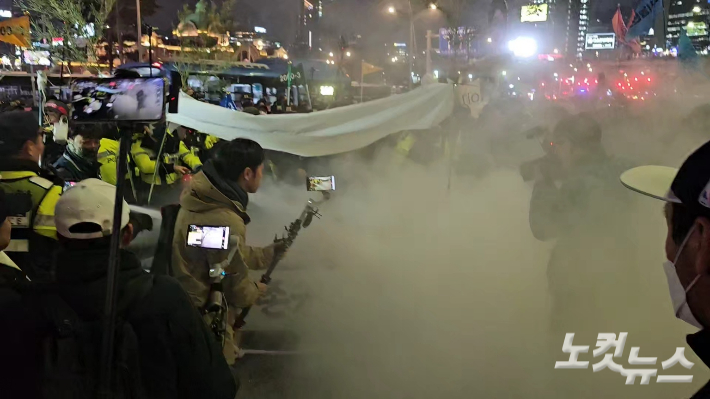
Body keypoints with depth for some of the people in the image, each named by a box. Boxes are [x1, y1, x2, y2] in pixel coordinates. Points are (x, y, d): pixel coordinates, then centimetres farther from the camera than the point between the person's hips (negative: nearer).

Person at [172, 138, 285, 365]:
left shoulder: (205, 197, -2)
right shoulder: (226, 222, -33)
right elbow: (235, 288, -21)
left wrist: (270, 253, 15)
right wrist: (256, 292, -1)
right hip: (205, 320, -9)